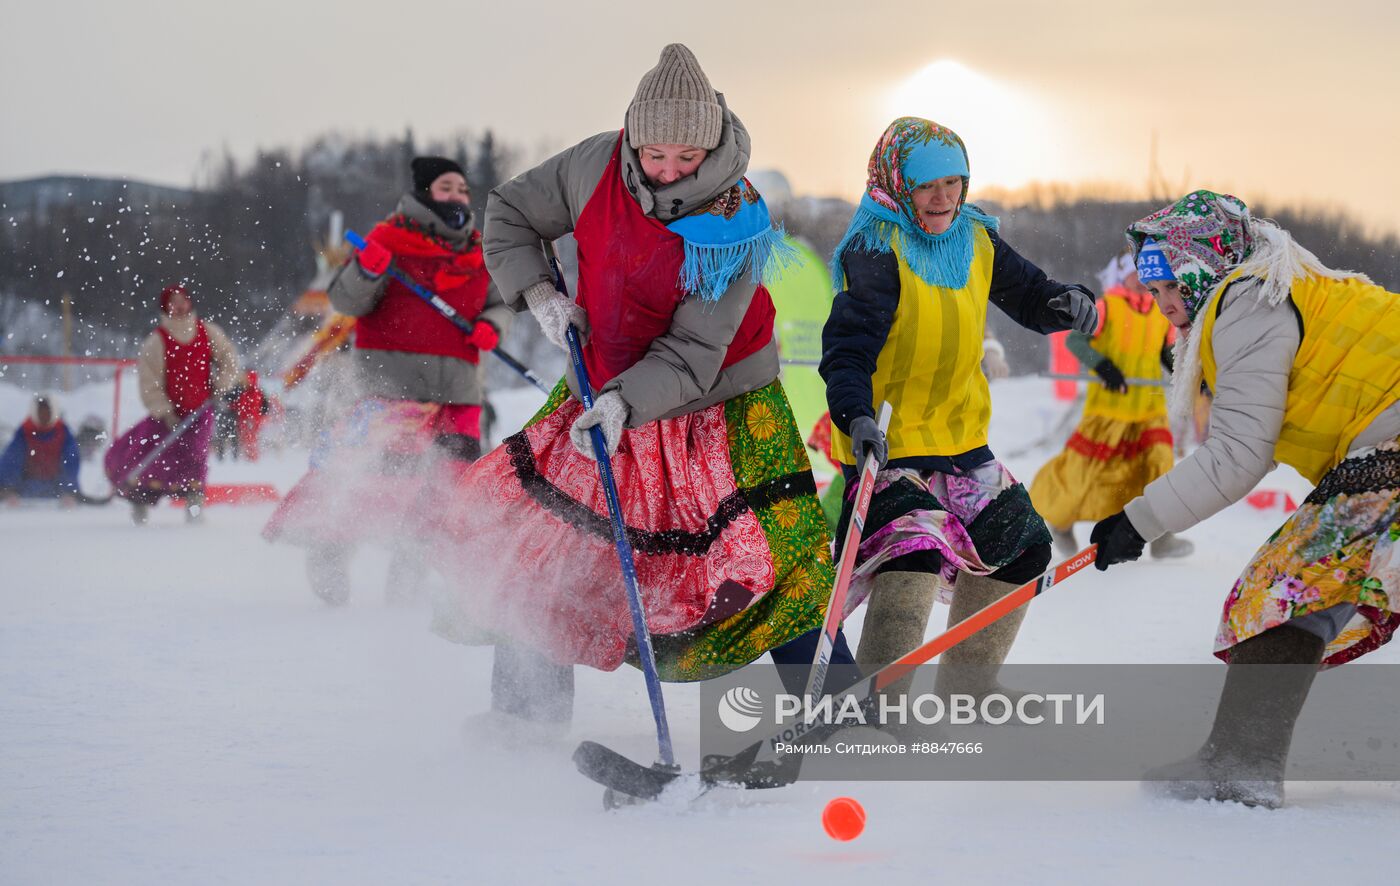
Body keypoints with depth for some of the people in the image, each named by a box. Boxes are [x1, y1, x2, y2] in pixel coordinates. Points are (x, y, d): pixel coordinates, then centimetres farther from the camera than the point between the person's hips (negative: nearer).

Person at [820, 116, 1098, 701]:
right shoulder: (875, 251, -18)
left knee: (1021, 550, 19)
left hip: (961, 438, 8)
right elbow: (848, 345, -27)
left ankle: (966, 687, 36)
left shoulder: (977, 241, 3)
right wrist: (856, 416, -44)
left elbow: (1027, 296, 14)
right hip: (888, 440, -8)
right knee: (913, 558, -27)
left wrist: (1068, 304, -10)